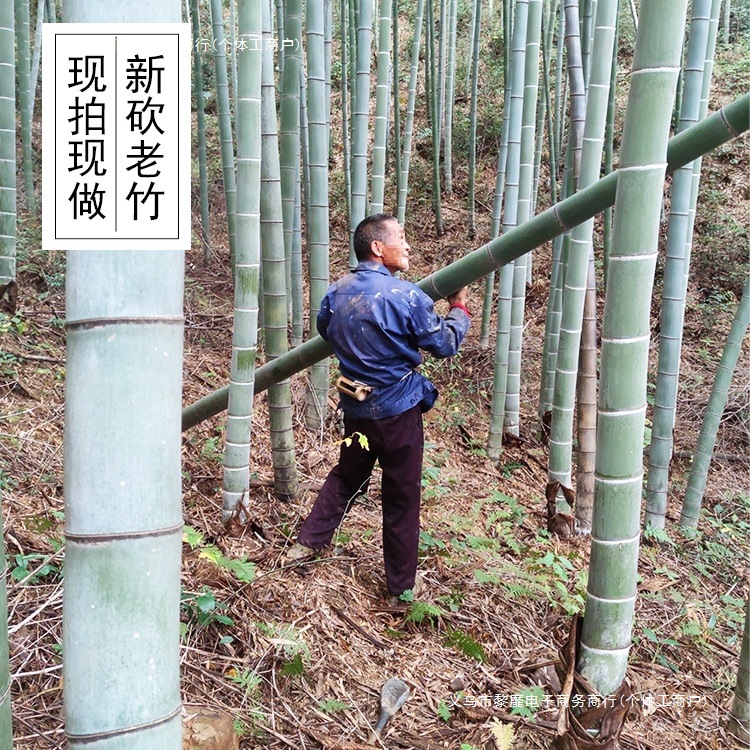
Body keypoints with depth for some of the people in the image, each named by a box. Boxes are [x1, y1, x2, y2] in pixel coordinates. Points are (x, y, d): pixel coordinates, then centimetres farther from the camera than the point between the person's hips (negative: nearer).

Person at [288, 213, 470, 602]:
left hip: (355, 406, 5)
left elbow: (325, 329, 19)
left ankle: (308, 542, 30)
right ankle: (400, 585, 20)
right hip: (398, 409, -5)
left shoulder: (337, 291, 0)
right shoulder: (406, 295, -19)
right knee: (402, 497, 7)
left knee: (347, 475, 27)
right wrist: (459, 310, 8)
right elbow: (444, 344, -9)